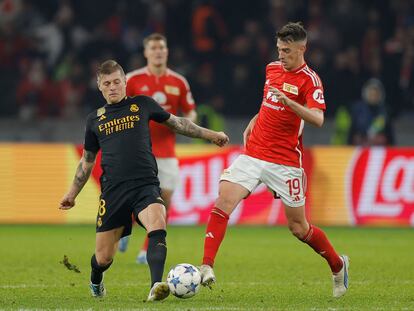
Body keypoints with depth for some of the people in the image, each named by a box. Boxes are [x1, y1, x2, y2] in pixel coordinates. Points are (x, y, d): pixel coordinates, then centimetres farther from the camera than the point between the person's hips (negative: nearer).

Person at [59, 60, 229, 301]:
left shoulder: (142, 105, 11)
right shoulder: (95, 120, 15)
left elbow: (177, 123, 22)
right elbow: (87, 161, 26)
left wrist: (210, 134, 23)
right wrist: (72, 194, 28)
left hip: (146, 186, -1)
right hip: (113, 190, 2)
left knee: (158, 228, -33)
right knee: (104, 257, 2)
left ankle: (156, 286, -42)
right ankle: (96, 281, 37)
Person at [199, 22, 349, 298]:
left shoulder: (309, 80, -10)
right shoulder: (272, 69, 10)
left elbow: (317, 119, -25)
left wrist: (289, 102, -38)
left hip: (285, 162, -5)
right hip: (253, 154, 5)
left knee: (298, 228, 3)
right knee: (223, 201, -17)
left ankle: (338, 265, 29)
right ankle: (207, 268, -21)